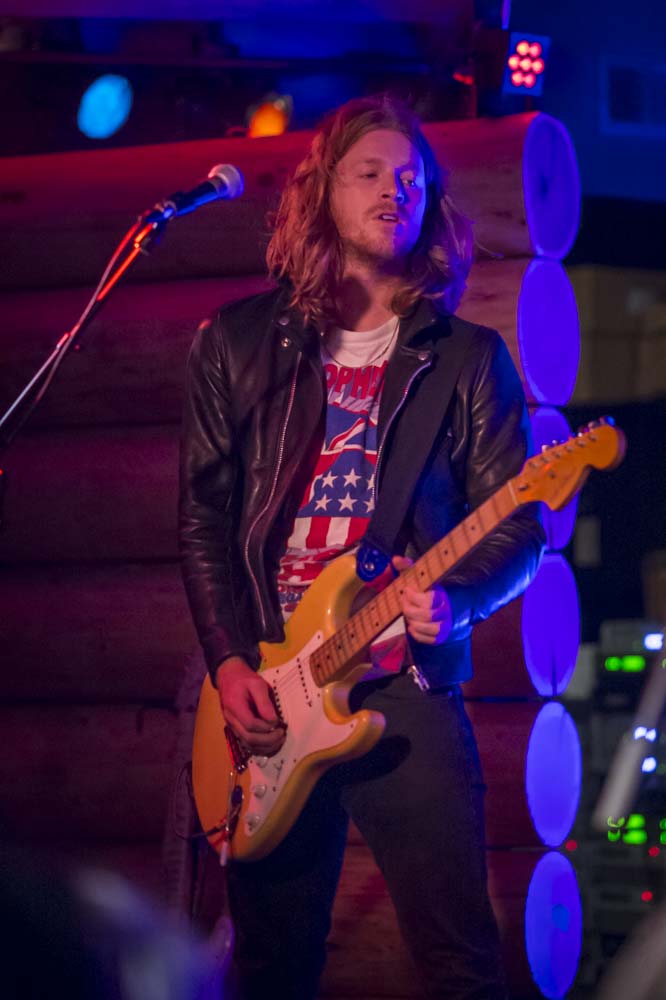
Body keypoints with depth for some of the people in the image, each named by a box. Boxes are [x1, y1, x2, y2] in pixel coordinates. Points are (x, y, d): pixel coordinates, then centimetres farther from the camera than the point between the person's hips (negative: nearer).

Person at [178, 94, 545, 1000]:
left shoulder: (468, 358, 9)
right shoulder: (239, 341, 11)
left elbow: (518, 525, 5)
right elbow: (203, 516, 9)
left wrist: (457, 599, -16)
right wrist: (229, 662, -2)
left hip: (406, 687, -1)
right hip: (265, 693, 2)